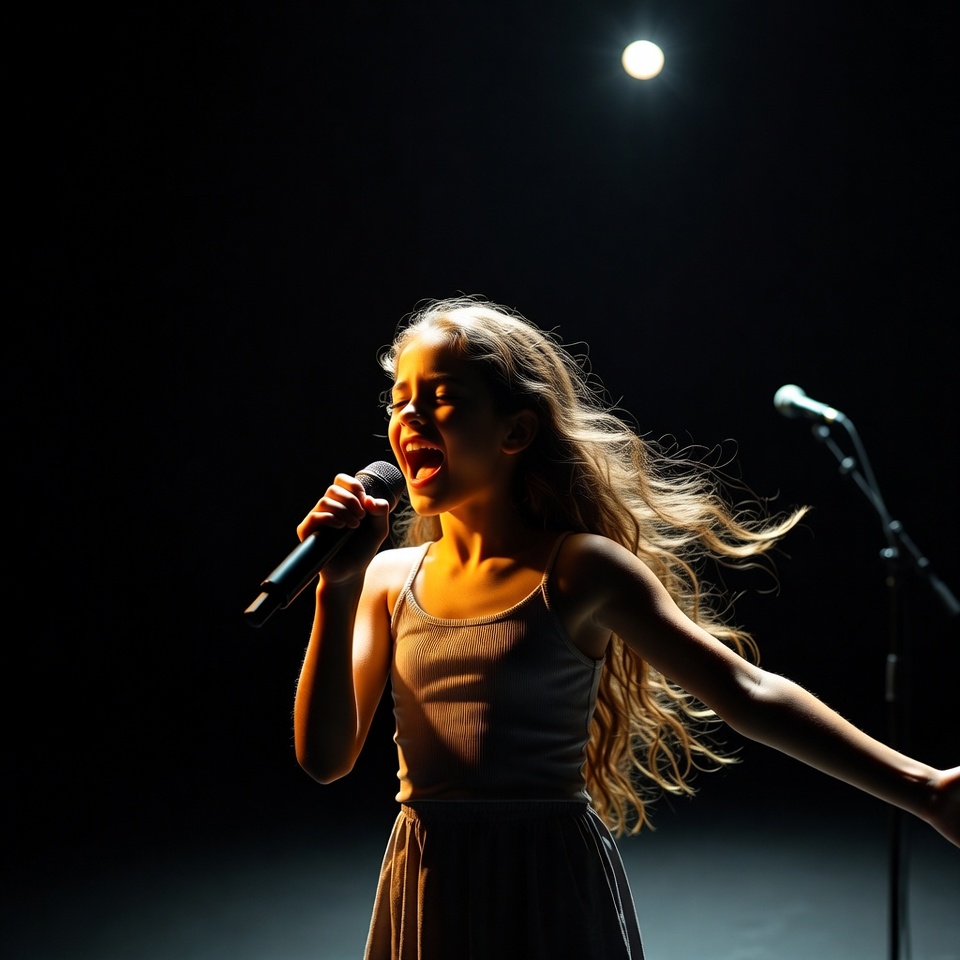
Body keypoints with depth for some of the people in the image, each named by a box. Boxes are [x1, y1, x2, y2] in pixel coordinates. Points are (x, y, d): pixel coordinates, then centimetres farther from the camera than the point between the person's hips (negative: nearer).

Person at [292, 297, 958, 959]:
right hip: (425, 894, 4)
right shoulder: (390, 579, 3)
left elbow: (746, 691, -10)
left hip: (553, 890, -3)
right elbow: (324, 756, -3)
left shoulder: (578, 569, -8)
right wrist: (338, 587, -11)